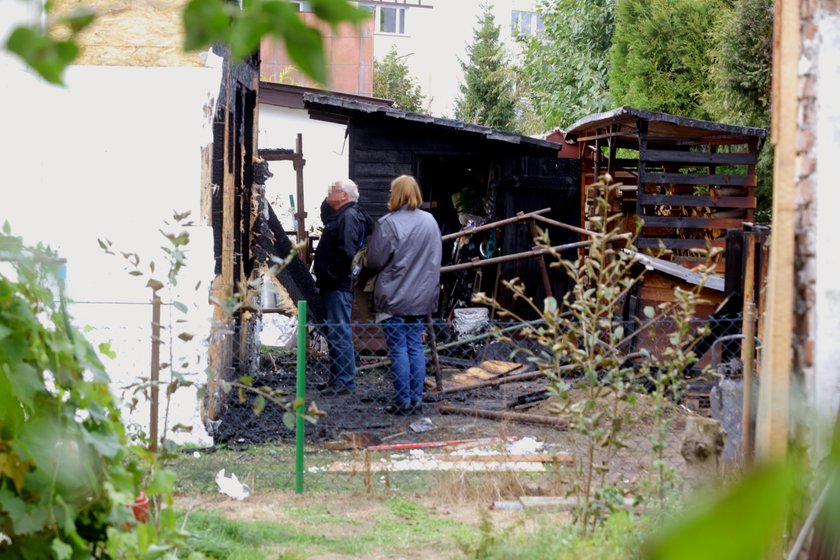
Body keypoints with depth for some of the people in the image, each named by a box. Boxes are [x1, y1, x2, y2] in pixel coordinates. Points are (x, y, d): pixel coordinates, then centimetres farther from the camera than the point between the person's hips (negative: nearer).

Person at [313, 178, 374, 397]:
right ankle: (338, 378, 22)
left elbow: (347, 251, -24)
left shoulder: (349, 216, -14)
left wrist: (332, 273, -17)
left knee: (339, 333, -9)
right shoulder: (339, 215, 17)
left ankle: (344, 382, -8)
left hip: (339, 286, -11)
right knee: (335, 333, 15)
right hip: (332, 285, 11)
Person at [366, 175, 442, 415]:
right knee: (416, 348, 11)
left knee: (399, 350, 1)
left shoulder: (388, 223, -15)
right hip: (422, 298, 5)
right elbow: (436, 259, 14)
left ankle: (403, 402, 3)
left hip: (394, 298, -5)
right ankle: (416, 399, 12)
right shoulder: (430, 221, 4)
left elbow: (374, 261, -10)